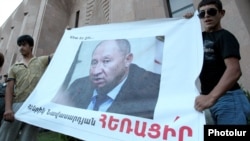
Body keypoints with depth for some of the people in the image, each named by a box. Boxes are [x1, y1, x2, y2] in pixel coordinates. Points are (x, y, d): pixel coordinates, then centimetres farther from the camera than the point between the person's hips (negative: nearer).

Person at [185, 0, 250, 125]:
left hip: (228, 98, -7)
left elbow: (234, 70, -25)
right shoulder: (202, 37, 11)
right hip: (213, 99, 7)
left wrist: (211, 97, -38)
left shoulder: (224, 36, -10)